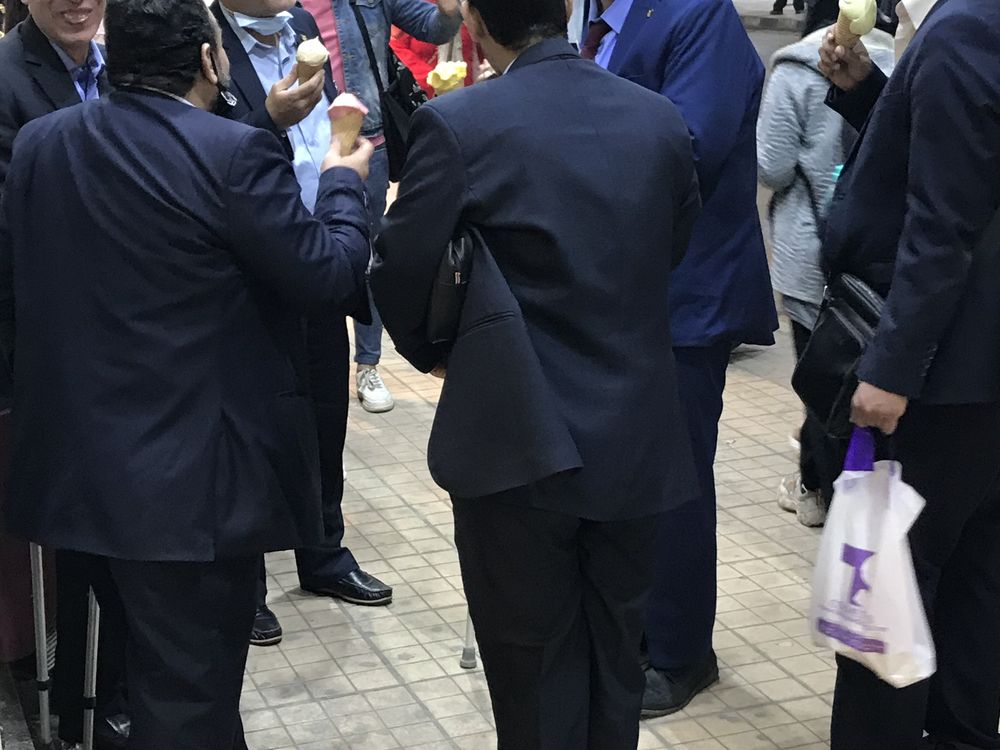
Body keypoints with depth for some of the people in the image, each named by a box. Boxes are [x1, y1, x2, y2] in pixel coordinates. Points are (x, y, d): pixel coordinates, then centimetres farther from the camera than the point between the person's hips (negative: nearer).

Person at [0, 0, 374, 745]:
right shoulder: (234, 153, -18)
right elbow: (331, 276, -13)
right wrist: (343, 182, 5)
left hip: (80, 460, 7)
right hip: (196, 473, -7)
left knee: (159, 670, 25)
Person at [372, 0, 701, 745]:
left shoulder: (457, 124, -14)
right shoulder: (662, 119, 0)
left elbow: (401, 271, -9)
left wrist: (432, 351, 11)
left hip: (520, 437, -4)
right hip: (636, 436, 4)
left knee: (535, 667, 12)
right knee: (617, 658, 19)